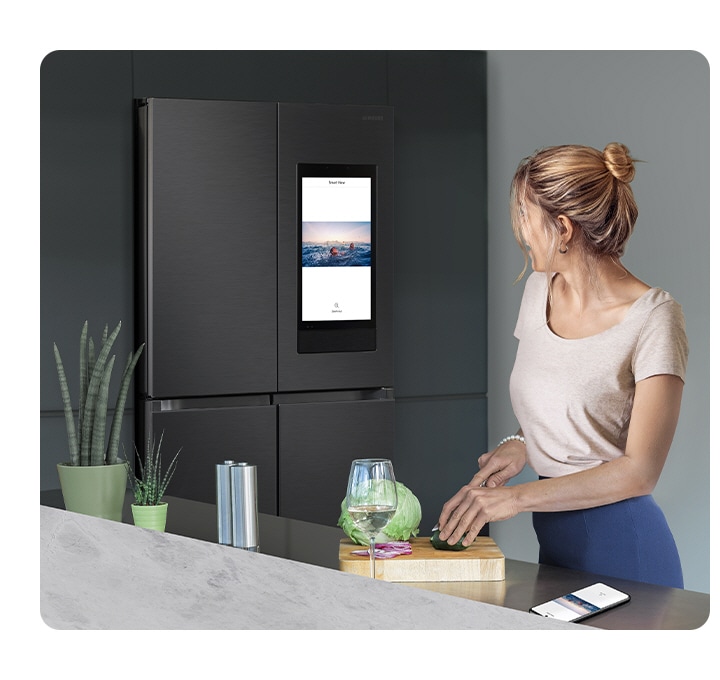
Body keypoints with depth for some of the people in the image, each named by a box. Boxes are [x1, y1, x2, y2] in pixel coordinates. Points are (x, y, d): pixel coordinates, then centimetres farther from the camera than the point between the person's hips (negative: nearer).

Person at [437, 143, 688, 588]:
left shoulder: (653, 318, -16)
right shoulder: (540, 290, 6)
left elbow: (640, 471, -20)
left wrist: (516, 498, -21)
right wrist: (521, 442, 0)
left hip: (621, 545, -6)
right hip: (553, 536, 7)